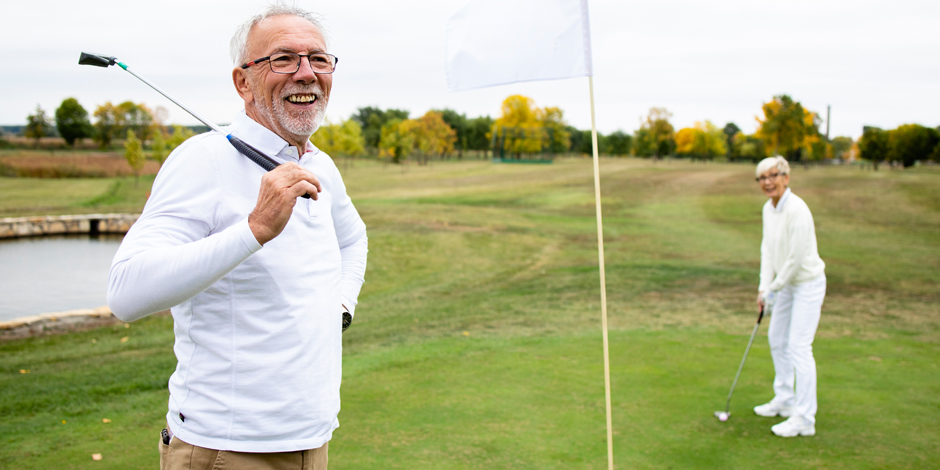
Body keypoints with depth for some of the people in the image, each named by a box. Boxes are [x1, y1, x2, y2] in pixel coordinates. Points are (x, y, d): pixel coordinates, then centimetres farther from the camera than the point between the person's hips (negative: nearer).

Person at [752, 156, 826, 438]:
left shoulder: (797, 210, -25)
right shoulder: (769, 208, 2)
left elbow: (796, 258, -24)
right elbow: (768, 248, 8)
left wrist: (774, 289, -13)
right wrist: (764, 287, 2)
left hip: (808, 283, -9)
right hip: (787, 283, 9)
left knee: (799, 346, -11)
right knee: (777, 340, 17)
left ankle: (805, 419, -4)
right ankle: (784, 401, 33)